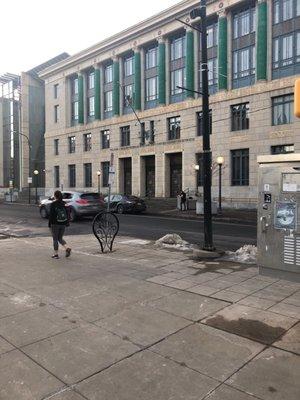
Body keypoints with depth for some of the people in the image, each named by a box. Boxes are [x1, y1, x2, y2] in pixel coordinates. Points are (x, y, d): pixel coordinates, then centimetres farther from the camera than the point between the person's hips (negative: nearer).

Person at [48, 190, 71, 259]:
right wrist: (67, 223, 12)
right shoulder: (64, 204, 3)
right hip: (63, 224, 4)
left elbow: (51, 215, -10)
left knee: (55, 239, 7)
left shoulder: (53, 204, -10)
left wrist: (50, 224, -4)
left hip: (55, 224, -4)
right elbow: (67, 214, 6)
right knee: (60, 238, 16)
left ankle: (56, 254, 10)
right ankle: (67, 248, -5)